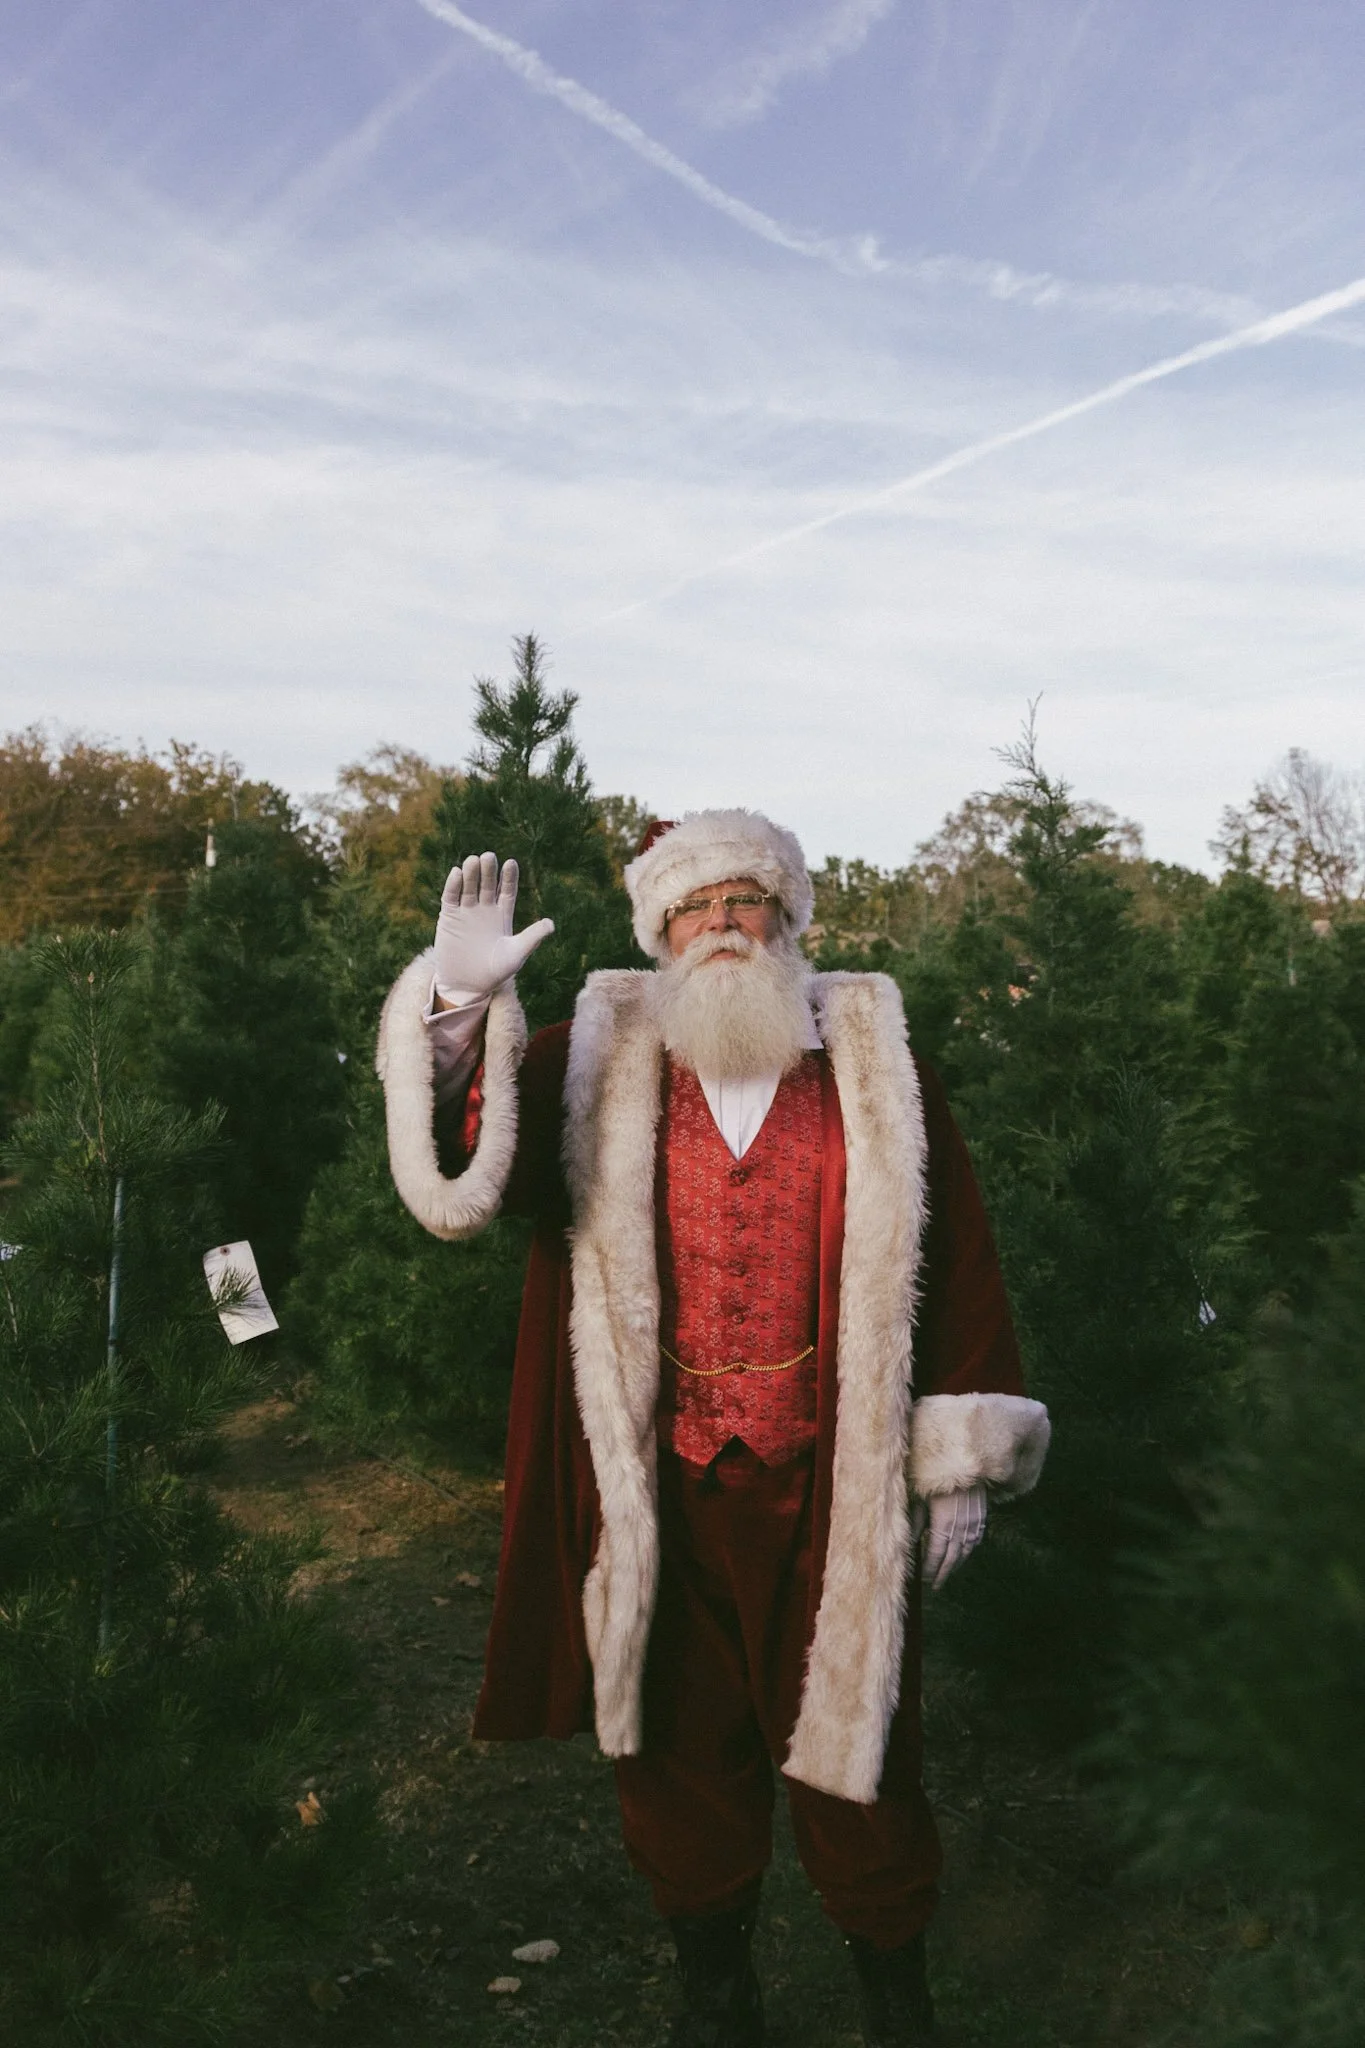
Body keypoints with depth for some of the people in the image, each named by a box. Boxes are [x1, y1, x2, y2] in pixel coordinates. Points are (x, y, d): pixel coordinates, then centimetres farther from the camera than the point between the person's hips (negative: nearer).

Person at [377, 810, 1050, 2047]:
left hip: (833, 1493, 0)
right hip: (658, 1495, 1)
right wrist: (459, 1007, -32)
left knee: (854, 1738, 15)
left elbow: (958, 1260, 0)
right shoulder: (600, 1066, -1)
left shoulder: (875, 1066, -1)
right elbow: (463, 1166, -15)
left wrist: (955, 1460, -2)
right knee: (679, 1738, 17)